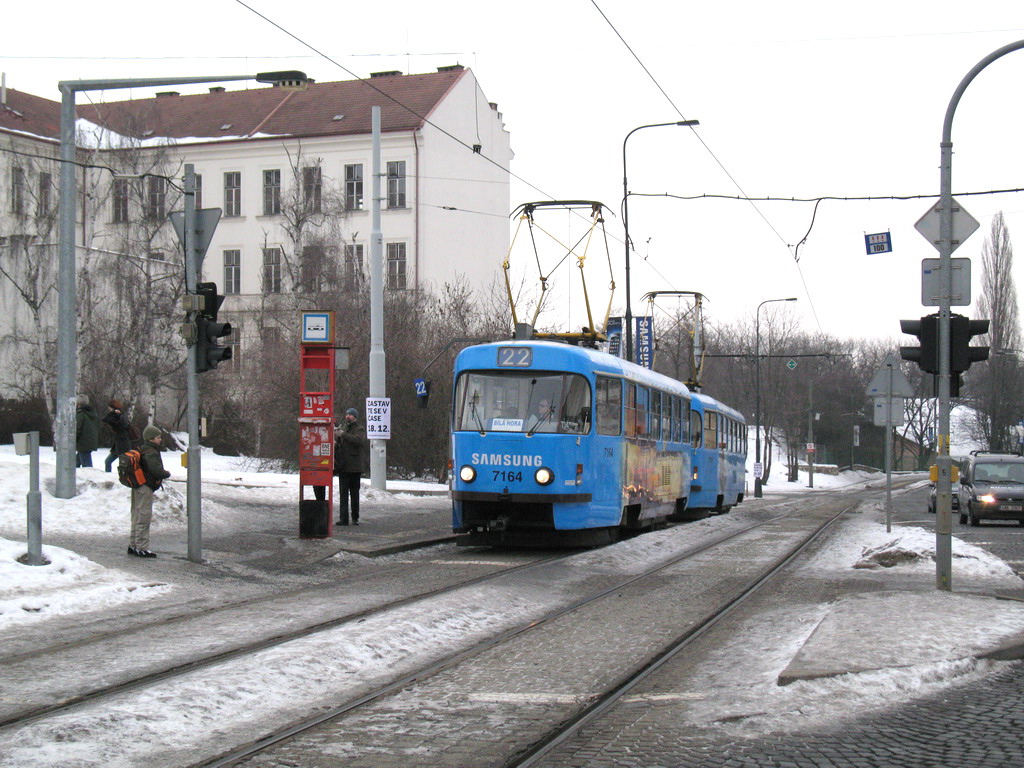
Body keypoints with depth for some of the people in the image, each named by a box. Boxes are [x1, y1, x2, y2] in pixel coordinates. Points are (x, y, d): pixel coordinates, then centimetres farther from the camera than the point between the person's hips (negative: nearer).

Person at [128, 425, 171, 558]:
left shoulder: (141, 450, 14)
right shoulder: (151, 453, -17)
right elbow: (156, 470, -25)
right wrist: (167, 474, -7)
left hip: (137, 487, 10)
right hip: (145, 488, -10)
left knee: (137, 517, 16)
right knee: (144, 518, -6)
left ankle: (133, 545, 23)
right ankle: (141, 548, -5)